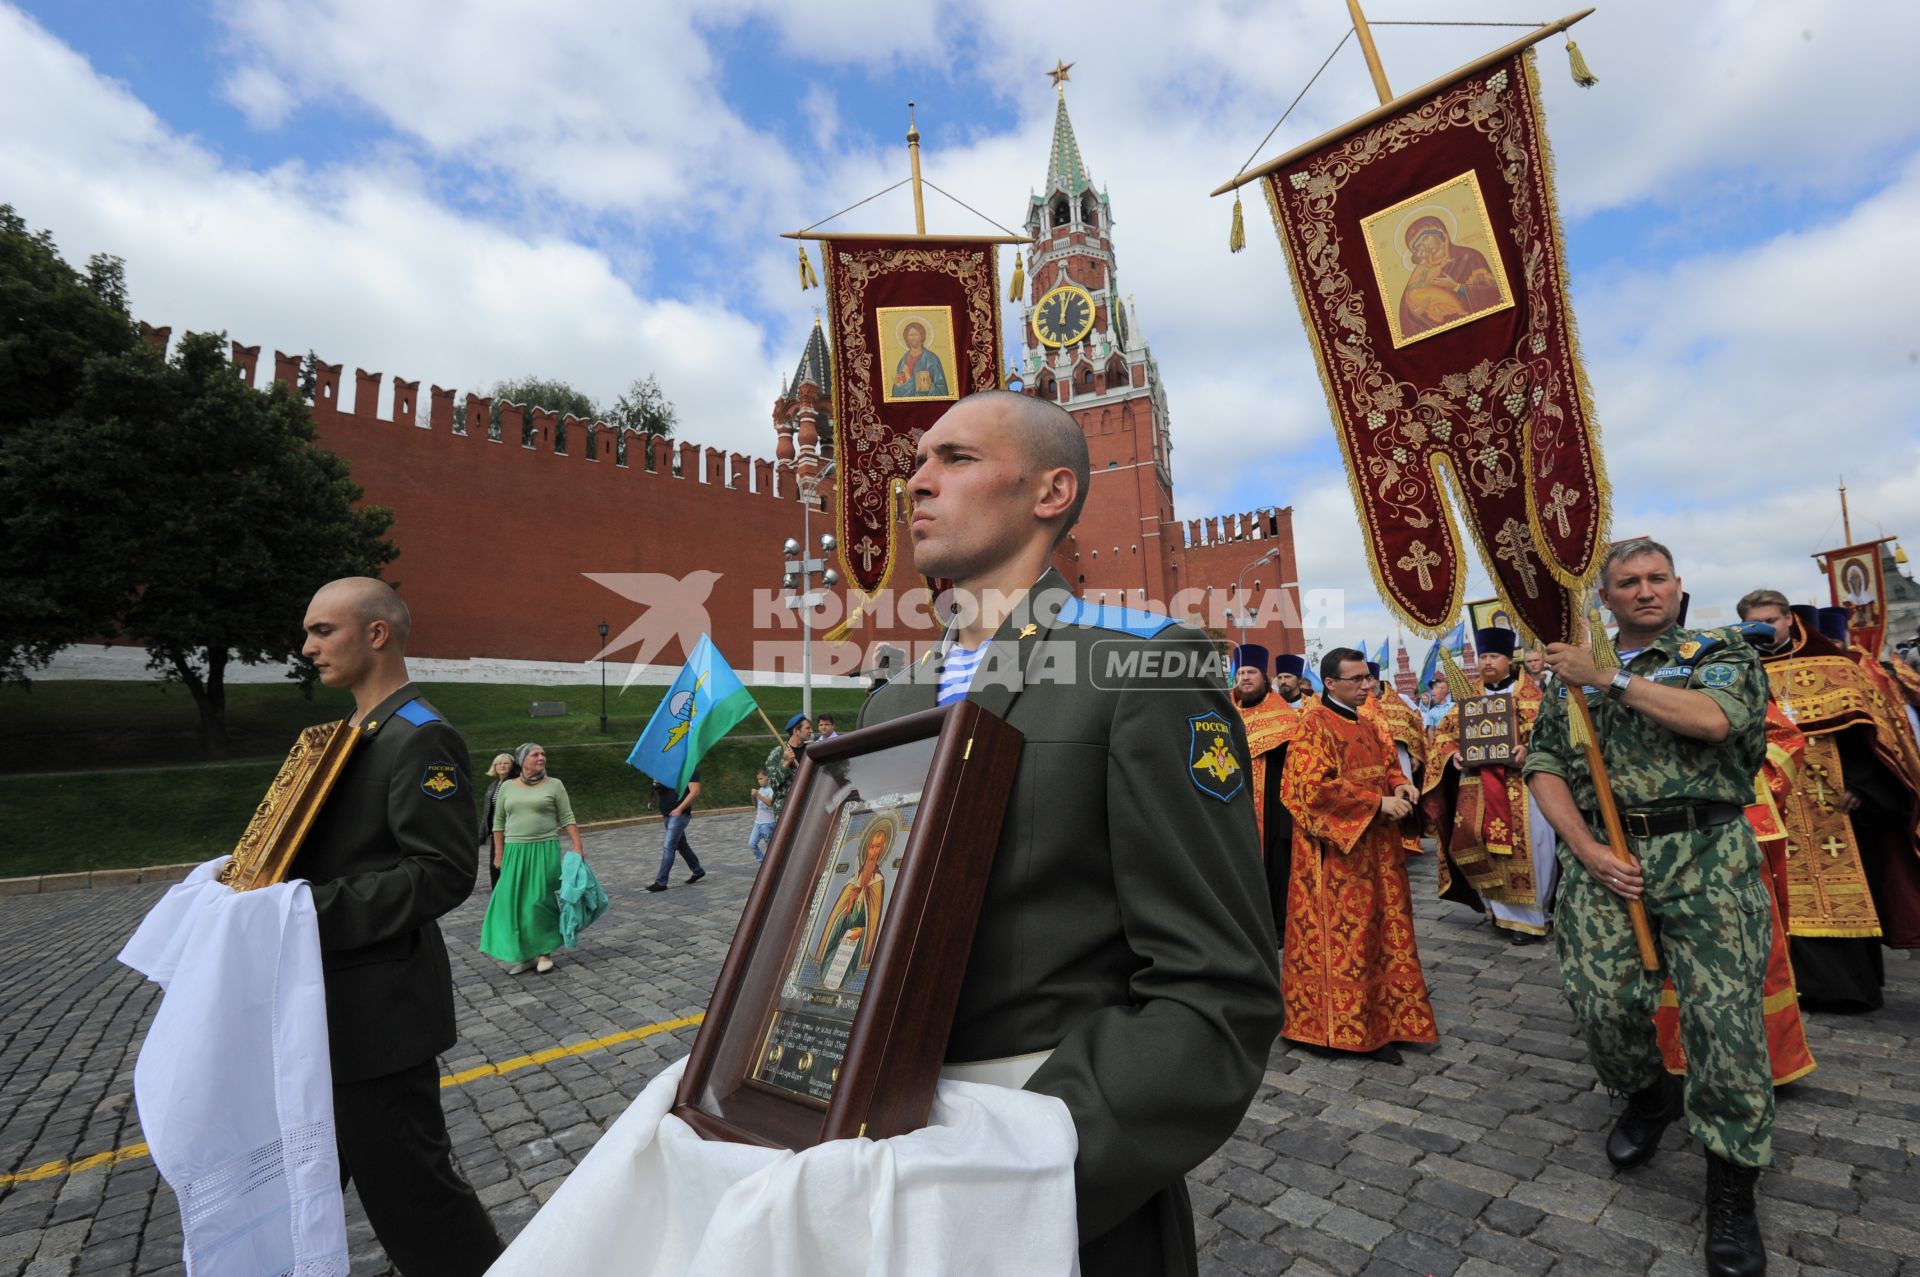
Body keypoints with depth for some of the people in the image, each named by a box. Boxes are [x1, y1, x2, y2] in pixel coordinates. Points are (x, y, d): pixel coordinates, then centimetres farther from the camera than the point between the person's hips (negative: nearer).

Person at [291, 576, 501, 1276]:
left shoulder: (421, 737, -20)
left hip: (377, 1009, -10)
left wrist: (316, 910, -27)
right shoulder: (351, 734, 11)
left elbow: (445, 872, -26)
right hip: (325, 1006, 10)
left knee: (405, 1181, 6)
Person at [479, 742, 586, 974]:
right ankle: (522, 954, 15)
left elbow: (567, 818, 0)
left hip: (545, 851, -2)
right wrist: (499, 853, 6)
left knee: (541, 901, -1)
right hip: (514, 852, 3)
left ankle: (544, 952, 11)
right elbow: (499, 823, 11)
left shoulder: (554, 785, 1)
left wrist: (577, 846, -8)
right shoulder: (507, 787, 7)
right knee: (513, 902, 3)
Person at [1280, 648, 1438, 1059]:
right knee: (1342, 935, -2)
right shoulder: (1313, 724, -13)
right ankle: (1341, 1024, 10)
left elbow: (1388, 766, 21)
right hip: (1337, 847, -8)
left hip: (1376, 845, 8)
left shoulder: (1368, 725, 14)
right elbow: (1316, 786, -20)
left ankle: (1379, 1019, 23)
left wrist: (1401, 786, -2)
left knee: (1381, 930, 12)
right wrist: (1378, 803, -20)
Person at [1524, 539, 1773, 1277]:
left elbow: (1714, 719, -17)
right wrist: (1588, 850, -6)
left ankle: (1732, 1187, 13)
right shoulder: (1572, 674, 12)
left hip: (1706, 858, -2)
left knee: (1723, 1014, -6)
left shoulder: (1721, 653, 6)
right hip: (1604, 857, 2)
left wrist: (1606, 679, -12)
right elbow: (1543, 765, 6)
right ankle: (1646, 1095, 29)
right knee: (1601, 1003, -3)